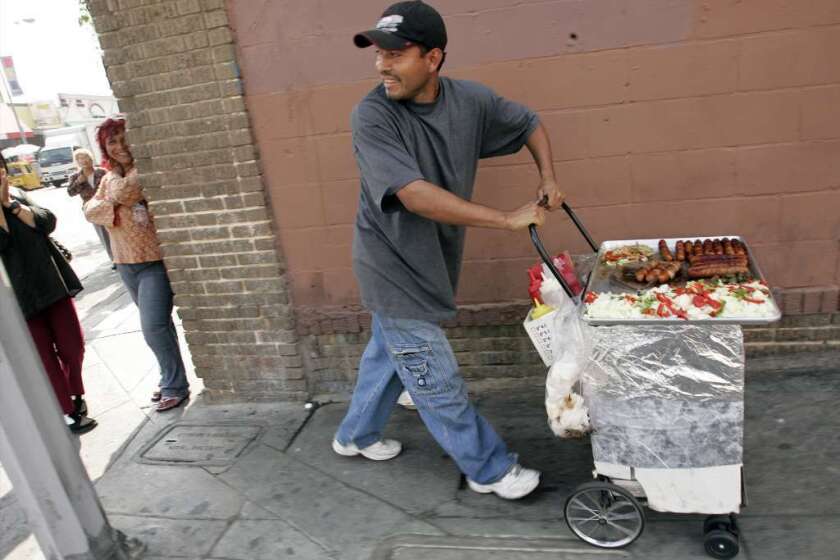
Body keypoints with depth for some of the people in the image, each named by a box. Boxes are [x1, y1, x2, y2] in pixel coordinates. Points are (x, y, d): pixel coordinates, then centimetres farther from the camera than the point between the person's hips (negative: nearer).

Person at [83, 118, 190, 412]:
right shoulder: (109, 179, 12)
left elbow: (122, 192, -25)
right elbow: (90, 210, 1)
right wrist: (114, 207, -14)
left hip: (155, 261, -8)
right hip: (126, 264, 8)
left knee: (153, 327, -12)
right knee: (159, 324, 16)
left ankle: (175, 386, 3)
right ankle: (171, 377, 29)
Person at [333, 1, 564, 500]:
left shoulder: (469, 100, -6)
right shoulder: (372, 117, -22)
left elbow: (529, 124, 11)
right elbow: (416, 195, -33)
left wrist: (548, 178, -6)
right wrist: (509, 219, -32)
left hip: (429, 265, 6)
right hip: (393, 267, -6)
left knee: (389, 355, 22)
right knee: (437, 379, 3)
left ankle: (356, 436, 47)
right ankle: (489, 469, 23)